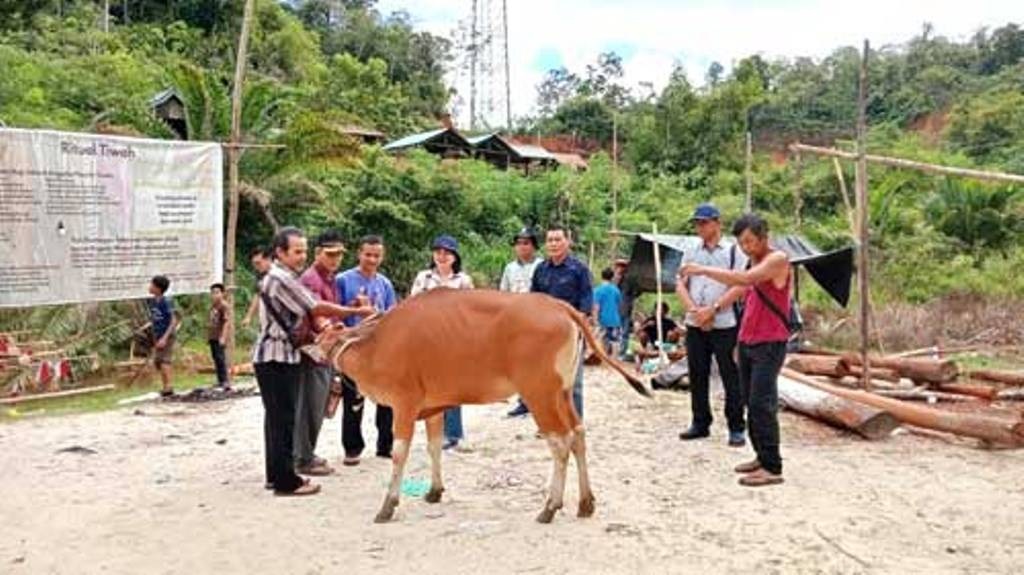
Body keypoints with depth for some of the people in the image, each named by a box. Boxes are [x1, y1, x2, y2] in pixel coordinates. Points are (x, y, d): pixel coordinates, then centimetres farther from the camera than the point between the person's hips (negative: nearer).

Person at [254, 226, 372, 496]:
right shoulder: (282, 279, -16)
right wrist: (357, 311, -12)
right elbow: (317, 308, -18)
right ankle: (286, 481, -2)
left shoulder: (279, 277, 17)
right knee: (284, 418, -7)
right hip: (276, 358, -10)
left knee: (278, 417, 14)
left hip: (279, 356, 10)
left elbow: (304, 315, 15)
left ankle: (276, 474, 21)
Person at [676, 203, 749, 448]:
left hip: (725, 325, -4)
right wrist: (694, 310, -8)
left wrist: (713, 309, -14)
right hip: (695, 325, 5)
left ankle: (736, 428, 6)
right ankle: (700, 423, 21)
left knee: (731, 377, -1)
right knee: (697, 376, 10)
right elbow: (680, 286, 8)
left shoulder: (734, 251, 1)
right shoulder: (690, 253, 14)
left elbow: (740, 287, -8)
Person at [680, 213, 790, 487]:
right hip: (747, 342, 8)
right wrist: (741, 339, 13)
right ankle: (762, 457, 17)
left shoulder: (778, 259, -10)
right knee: (751, 403, 9)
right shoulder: (754, 262, 16)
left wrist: (704, 270, -26)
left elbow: (744, 279, -27)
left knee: (761, 404, -11)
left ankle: (772, 468, -8)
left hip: (769, 344, -8)